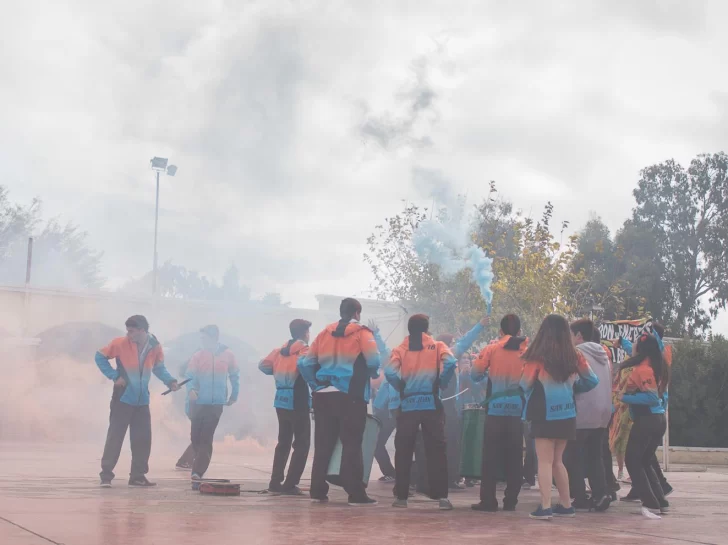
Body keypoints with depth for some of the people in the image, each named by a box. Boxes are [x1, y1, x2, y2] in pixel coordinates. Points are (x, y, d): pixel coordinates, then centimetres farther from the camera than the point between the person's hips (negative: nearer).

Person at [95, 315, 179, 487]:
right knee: (115, 436, -5)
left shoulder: (155, 347, -4)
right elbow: (100, 357, -1)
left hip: (142, 401, 4)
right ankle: (106, 475, 0)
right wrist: (114, 376, -11)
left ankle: (137, 476, 14)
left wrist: (170, 381, -5)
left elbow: (159, 368, 12)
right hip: (123, 399, -4)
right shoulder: (120, 343, -12)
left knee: (143, 439, 5)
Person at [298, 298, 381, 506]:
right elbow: (374, 362, -12)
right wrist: (373, 374, 8)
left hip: (323, 396, 4)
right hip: (351, 397, -4)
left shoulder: (324, 333, 13)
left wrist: (316, 384, 12)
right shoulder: (362, 333, 0)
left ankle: (317, 491, 10)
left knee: (323, 444, 9)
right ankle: (356, 494, -5)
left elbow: (305, 363, 8)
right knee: (352, 444, -3)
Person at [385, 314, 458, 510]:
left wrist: (401, 387, 5)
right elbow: (451, 363, -14)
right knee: (436, 450, 2)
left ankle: (401, 496, 8)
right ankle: (442, 496, -4)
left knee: (403, 451, 7)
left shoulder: (400, 350, 6)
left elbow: (390, 372, -11)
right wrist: (442, 383, 0)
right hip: (431, 404, 0)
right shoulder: (437, 346, 5)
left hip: (408, 405, 1)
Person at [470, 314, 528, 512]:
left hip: (495, 411, -1)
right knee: (514, 459, 8)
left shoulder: (491, 349, -2)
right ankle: (511, 501, 9)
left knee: (490, 458, 3)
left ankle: (488, 501, 0)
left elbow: (475, 375, -4)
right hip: (518, 411, 1)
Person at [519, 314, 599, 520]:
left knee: (545, 462, 0)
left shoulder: (538, 356, -11)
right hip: (566, 415, 5)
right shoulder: (574, 356, 2)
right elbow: (592, 380, 10)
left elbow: (525, 385, -3)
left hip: (544, 415, -5)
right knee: (557, 461, 17)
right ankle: (566, 505, 20)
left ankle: (545, 507, -5)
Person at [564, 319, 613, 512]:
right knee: (595, 456, 12)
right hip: (603, 411, 8)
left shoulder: (577, 353, -8)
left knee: (573, 456, 0)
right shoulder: (602, 354, 16)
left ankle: (580, 498, -2)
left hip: (582, 412, -7)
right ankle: (600, 495, 2)